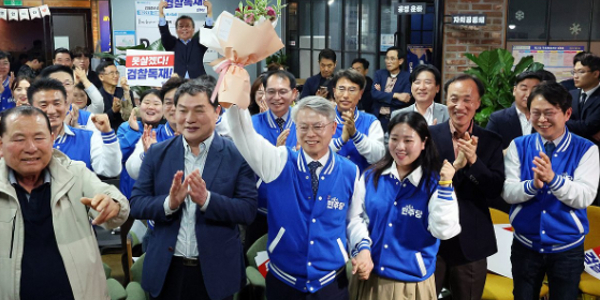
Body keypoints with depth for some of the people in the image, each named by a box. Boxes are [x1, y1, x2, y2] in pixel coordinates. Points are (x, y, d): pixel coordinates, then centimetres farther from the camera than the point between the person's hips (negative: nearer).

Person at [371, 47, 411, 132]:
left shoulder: (407, 77, -2)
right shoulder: (379, 74, 7)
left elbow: (405, 100, -12)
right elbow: (374, 93, -7)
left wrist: (381, 95, -9)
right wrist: (396, 95, -18)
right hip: (379, 118, 2)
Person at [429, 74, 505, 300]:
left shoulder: (491, 142, 0)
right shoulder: (428, 135, -4)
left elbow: (495, 191, -6)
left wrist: (474, 160, -21)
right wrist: (455, 165, -25)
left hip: (471, 241, 1)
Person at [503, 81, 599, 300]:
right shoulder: (518, 146, -4)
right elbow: (507, 192, -10)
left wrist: (553, 179, -35)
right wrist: (532, 185, -30)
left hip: (567, 249, -1)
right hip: (525, 246, 1)